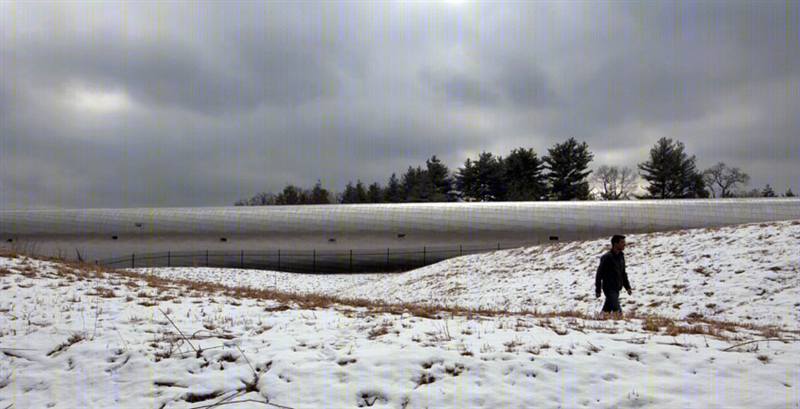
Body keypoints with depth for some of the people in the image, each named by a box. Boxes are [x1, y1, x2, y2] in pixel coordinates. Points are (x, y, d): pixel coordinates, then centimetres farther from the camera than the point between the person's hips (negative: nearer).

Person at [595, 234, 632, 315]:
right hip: (609, 289, -8)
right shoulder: (607, 257, -15)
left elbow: (623, 273, 21)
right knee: (618, 311, -12)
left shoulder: (621, 256, 10)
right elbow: (599, 275, -12)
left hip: (617, 289, 8)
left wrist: (627, 287, 15)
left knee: (607, 309, 15)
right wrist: (597, 290, -11)